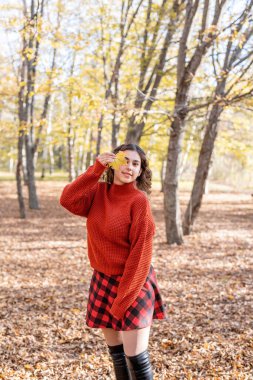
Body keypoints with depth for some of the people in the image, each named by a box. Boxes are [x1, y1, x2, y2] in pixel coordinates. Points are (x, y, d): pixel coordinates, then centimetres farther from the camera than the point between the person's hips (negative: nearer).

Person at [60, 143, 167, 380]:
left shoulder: (139, 201, -15)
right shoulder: (99, 192, 1)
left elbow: (140, 252, -17)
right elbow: (68, 200, -17)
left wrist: (123, 299, -17)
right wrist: (96, 168, -19)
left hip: (132, 283, -5)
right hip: (102, 280, 6)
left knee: (136, 357, -7)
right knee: (115, 351, 15)